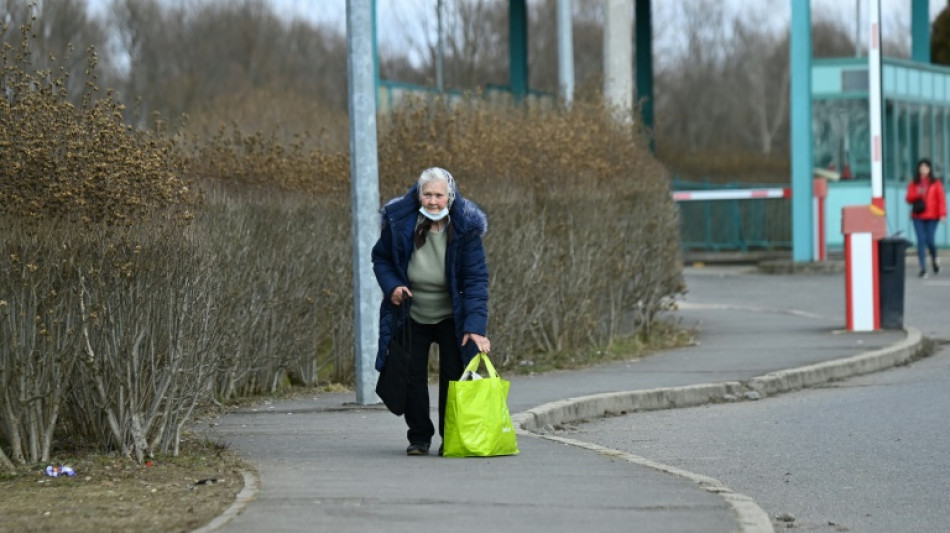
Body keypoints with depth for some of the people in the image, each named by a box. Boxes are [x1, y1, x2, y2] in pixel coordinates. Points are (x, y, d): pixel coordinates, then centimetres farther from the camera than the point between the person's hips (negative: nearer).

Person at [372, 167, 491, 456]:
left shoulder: (465, 228, -18)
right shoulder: (400, 221, -14)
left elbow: (476, 278, -18)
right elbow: (381, 258, 3)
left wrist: (475, 326, -26)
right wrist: (391, 286, -17)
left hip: (451, 314, -1)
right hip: (411, 315, 1)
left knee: (453, 375, -2)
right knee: (412, 375, 1)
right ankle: (419, 437, 14)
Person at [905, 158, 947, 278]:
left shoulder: (936, 184, 4)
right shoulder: (913, 184, 8)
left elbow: (941, 199, -1)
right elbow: (909, 199, 5)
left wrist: (942, 213, -10)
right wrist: (917, 194, -14)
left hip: (932, 216, -1)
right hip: (918, 217, 1)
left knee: (930, 240, -8)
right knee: (921, 240, -6)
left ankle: (934, 259, 25)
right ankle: (923, 268, -3)